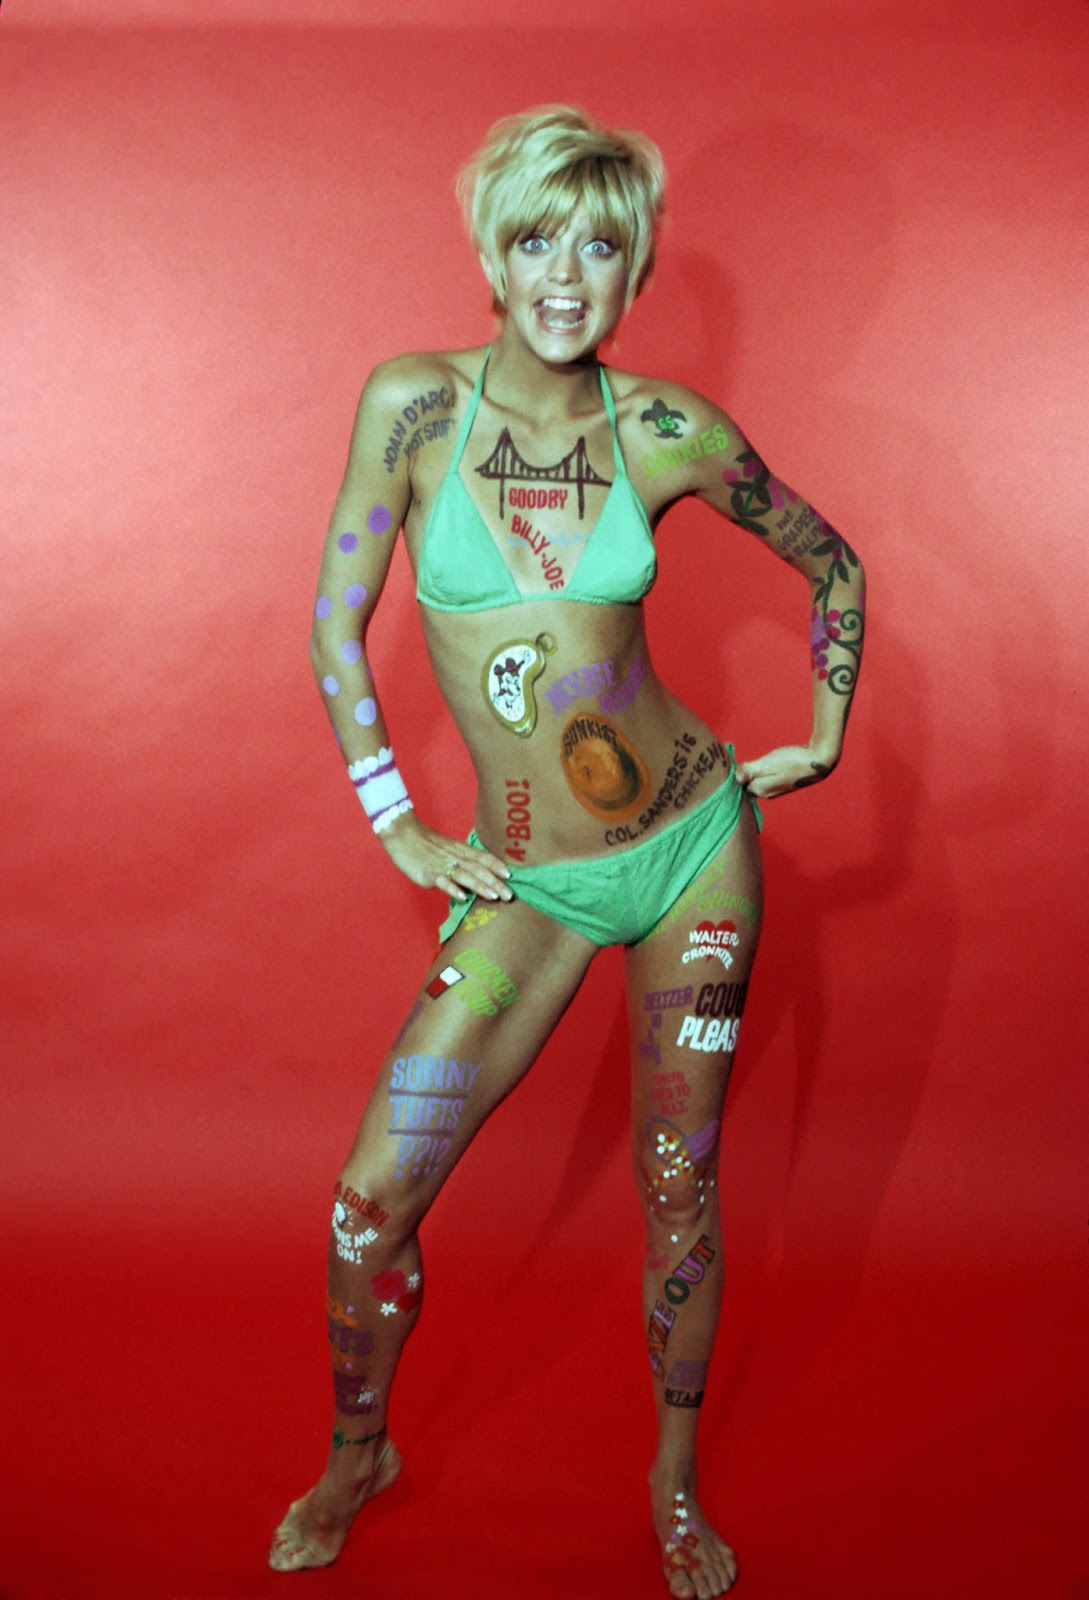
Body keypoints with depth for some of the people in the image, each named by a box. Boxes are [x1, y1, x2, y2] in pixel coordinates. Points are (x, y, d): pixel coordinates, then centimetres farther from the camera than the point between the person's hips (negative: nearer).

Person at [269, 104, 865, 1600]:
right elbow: (338, 628, -2)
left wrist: (825, 738, 9)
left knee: (682, 1185, 10)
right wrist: (397, 827, -2)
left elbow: (832, 563, 11)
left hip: (695, 839, 1)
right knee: (374, 1194, -1)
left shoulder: (669, 431, -6)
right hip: (528, 882, 0)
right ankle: (358, 1455, 29)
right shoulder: (414, 401, -8)